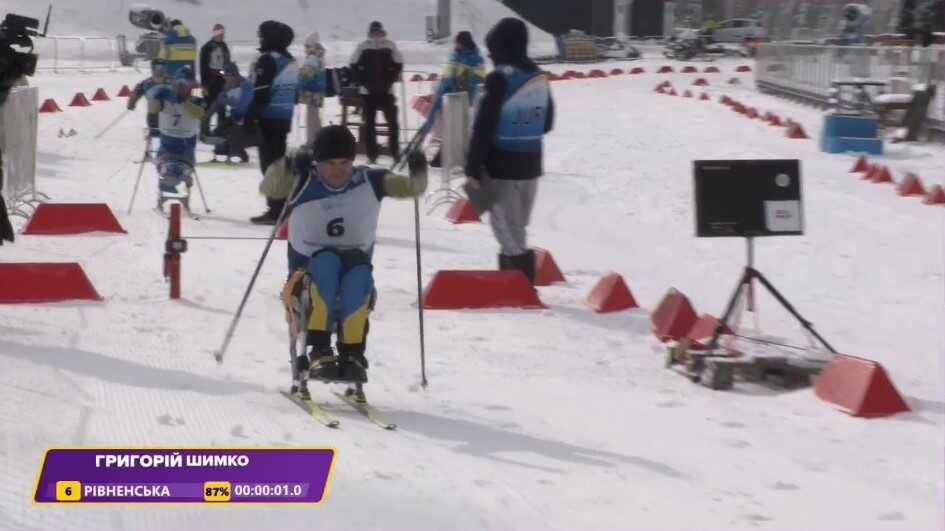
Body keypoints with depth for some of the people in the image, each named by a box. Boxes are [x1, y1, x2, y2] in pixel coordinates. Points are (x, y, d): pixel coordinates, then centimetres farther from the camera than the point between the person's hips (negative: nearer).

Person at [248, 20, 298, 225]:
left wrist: (250, 118, -14)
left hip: (268, 119, -9)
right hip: (285, 119, 9)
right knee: (279, 161, 16)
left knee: (270, 163, -5)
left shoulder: (267, 60, -15)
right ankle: (283, 207, 21)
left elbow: (260, 93, -19)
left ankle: (276, 210, -7)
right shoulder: (290, 60, 13)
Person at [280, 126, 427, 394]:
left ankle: (352, 354, -33)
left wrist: (417, 173, -24)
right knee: (326, 261, -34)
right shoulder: (303, 183, -2)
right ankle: (319, 351, -38)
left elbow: (412, 188, -3)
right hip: (309, 270, -1)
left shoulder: (369, 182, 1)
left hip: (355, 265, 1)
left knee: (359, 275, -33)